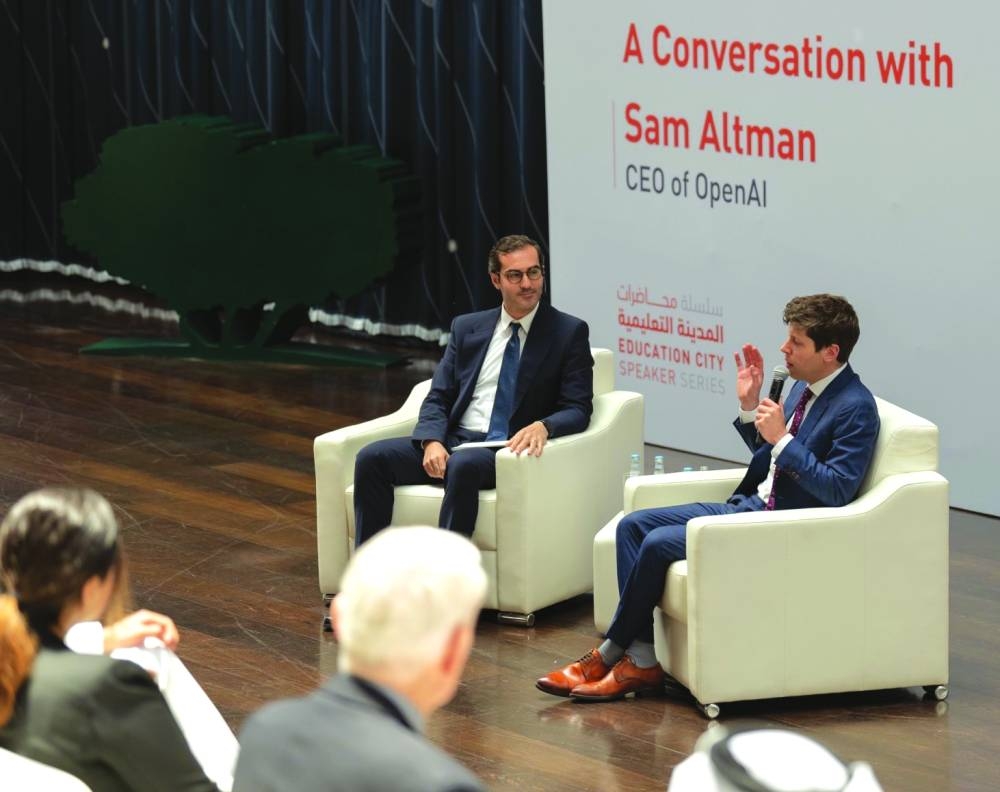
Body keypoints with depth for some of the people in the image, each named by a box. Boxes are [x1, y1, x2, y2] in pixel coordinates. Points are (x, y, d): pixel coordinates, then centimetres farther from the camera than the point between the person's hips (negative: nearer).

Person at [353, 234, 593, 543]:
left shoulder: (570, 332, 5)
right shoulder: (466, 328, 16)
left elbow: (578, 410, -1)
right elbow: (438, 398, 13)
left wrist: (543, 427, -24)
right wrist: (433, 441, -9)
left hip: (510, 448, -5)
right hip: (454, 441, 5)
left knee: (464, 465, -38)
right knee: (372, 457, -18)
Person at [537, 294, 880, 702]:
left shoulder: (856, 407, -16)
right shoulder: (805, 388, 11)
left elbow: (838, 490, -23)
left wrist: (782, 438, -23)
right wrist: (749, 406, 6)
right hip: (749, 504, 10)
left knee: (658, 544, -20)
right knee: (632, 525, -1)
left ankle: (611, 654, 0)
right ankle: (642, 661, -9)